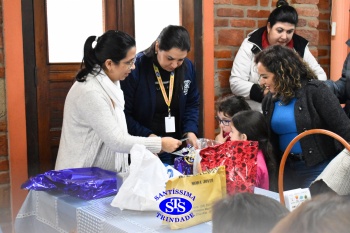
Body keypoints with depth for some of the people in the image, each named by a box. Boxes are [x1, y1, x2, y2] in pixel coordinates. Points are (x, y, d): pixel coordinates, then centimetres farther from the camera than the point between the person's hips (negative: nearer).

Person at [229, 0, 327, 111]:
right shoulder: (251, 45, -4)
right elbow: (235, 83, -6)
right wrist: (264, 93, -20)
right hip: (256, 113, -1)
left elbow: (320, 75, 13)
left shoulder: (300, 46, 3)